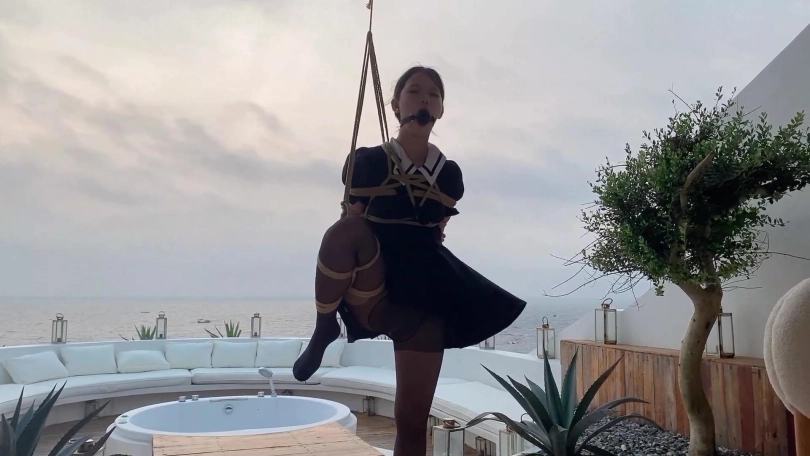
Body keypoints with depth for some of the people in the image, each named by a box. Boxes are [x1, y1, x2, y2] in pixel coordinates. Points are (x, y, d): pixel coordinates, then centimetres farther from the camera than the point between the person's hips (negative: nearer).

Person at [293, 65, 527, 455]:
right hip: (374, 290, -2)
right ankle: (325, 328, -14)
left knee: (413, 421, 1)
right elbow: (352, 222, -2)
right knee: (344, 230, -37)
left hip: (424, 291, 3)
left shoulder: (449, 174, 10)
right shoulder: (368, 162, 0)